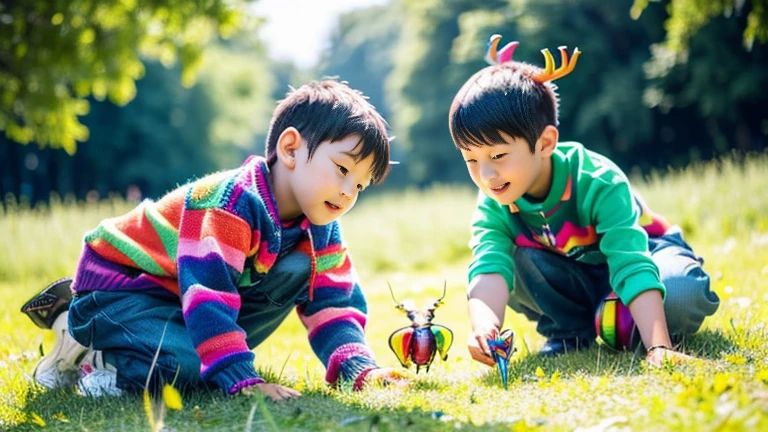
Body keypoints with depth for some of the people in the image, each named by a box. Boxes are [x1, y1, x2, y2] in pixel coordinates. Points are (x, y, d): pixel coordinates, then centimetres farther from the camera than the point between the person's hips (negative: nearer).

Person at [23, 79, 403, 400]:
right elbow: (207, 295, -38)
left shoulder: (319, 229, -5)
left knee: (297, 269, -10)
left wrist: (360, 368, -22)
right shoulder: (231, 203, -31)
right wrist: (242, 381, -43)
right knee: (183, 366, -34)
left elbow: (333, 303, -5)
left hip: (182, 298, 8)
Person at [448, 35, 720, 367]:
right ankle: (570, 331, -5)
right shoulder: (493, 207, -21)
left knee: (681, 296, -37)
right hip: (577, 280, 4)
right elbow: (488, 271, -39)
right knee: (516, 263, -26)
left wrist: (659, 349, -55)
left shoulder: (598, 183, -33)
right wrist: (484, 327, -61)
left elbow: (634, 270, -43)